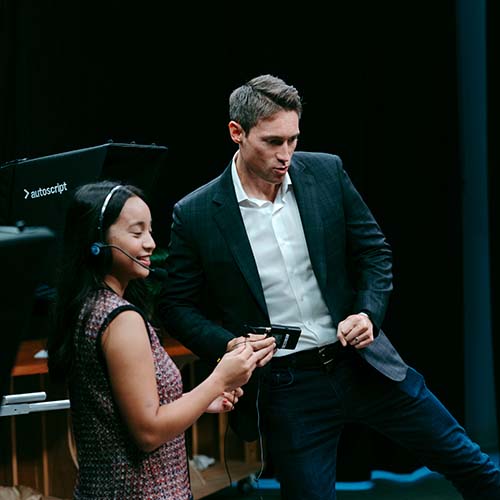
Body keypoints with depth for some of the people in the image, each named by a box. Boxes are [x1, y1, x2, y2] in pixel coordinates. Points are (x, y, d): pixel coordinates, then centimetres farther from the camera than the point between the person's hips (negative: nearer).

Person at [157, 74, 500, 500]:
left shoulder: (326, 173, -2)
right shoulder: (194, 216, -8)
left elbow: (374, 251, 7)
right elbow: (177, 305, 0)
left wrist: (368, 313, -10)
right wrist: (228, 345, -16)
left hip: (363, 363, 3)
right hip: (284, 387, -2)